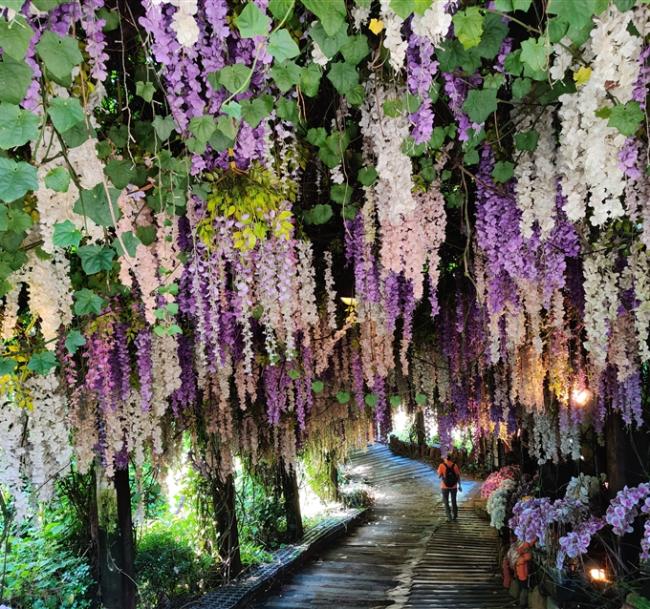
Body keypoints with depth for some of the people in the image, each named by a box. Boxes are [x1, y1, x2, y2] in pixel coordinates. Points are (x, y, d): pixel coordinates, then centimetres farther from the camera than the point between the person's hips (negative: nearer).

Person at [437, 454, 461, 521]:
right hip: (454, 486, 3)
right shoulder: (455, 465, -3)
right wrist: (459, 486, 6)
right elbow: (458, 476, -2)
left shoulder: (442, 466, -10)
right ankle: (455, 516, 26)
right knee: (454, 501, 19)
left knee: (446, 502, 7)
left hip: (445, 486, -3)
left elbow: (439, 476, -8)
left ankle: (449, 517, -1)